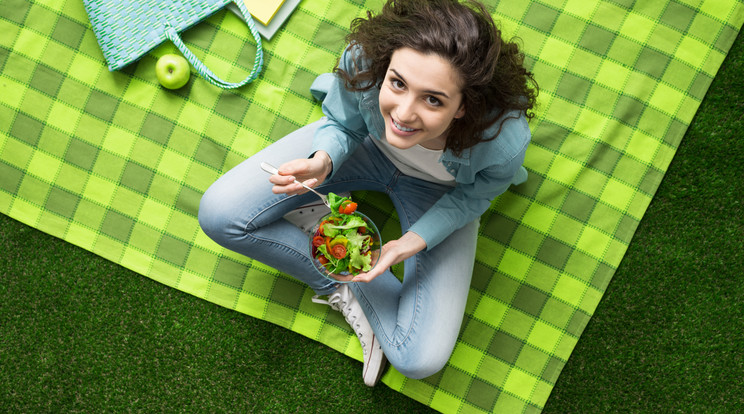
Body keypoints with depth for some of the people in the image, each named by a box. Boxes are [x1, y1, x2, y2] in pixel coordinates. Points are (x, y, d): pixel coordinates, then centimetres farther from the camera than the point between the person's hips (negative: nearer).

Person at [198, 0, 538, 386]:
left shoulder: (504, 138, -39)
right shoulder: (363, 59, -36)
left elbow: (473, 197, -14)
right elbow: (341, 124, -13)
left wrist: (412, 243, -27)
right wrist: (322, 161, -34)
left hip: (439, 191, -1)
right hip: (366, 144, 2)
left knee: (421, 359, -15)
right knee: (219, 214, -13)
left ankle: (351, 288, 14)